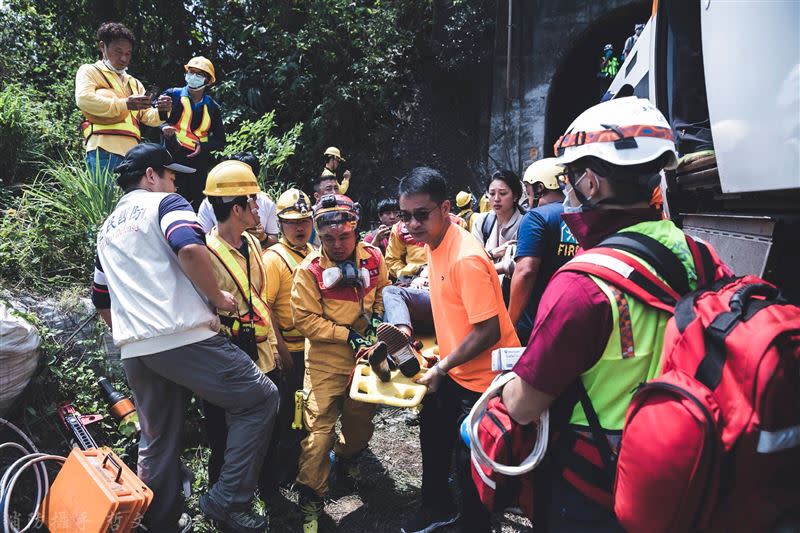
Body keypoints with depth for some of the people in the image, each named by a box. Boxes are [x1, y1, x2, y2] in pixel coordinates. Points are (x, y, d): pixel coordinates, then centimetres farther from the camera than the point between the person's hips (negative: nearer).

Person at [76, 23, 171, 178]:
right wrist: (125, 104, -18)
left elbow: (148, 117, 18)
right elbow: (83, 99, -10)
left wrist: (160, 111, -6)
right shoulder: (89, 71, 11)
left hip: (132, 151, 6)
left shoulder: (134, 83, 29)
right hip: (105, 149, -6)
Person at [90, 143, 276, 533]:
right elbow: (190, 249, -21)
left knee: (156, 442, 17)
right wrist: (217, 297, -8)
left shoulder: (107, 229, 26)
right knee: (259, 398, -1)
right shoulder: (164, 203, 2)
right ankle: (227, 500, -4)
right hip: (183, 338, -8)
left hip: (134, 352, 9)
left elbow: (102, 301, 29)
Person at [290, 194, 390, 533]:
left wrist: (377, 315, -6)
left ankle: (347, 461, 50)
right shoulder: (309, 269, -17)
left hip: (365, 356, 4)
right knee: (320, 427, -4)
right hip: (326, 360, -4)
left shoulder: (373, 257, -6)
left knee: (361, 418, 20)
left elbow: (383, 290, 13)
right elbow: (305, 319, -16)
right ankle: (310, 498, 12)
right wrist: (347, 335, -20)